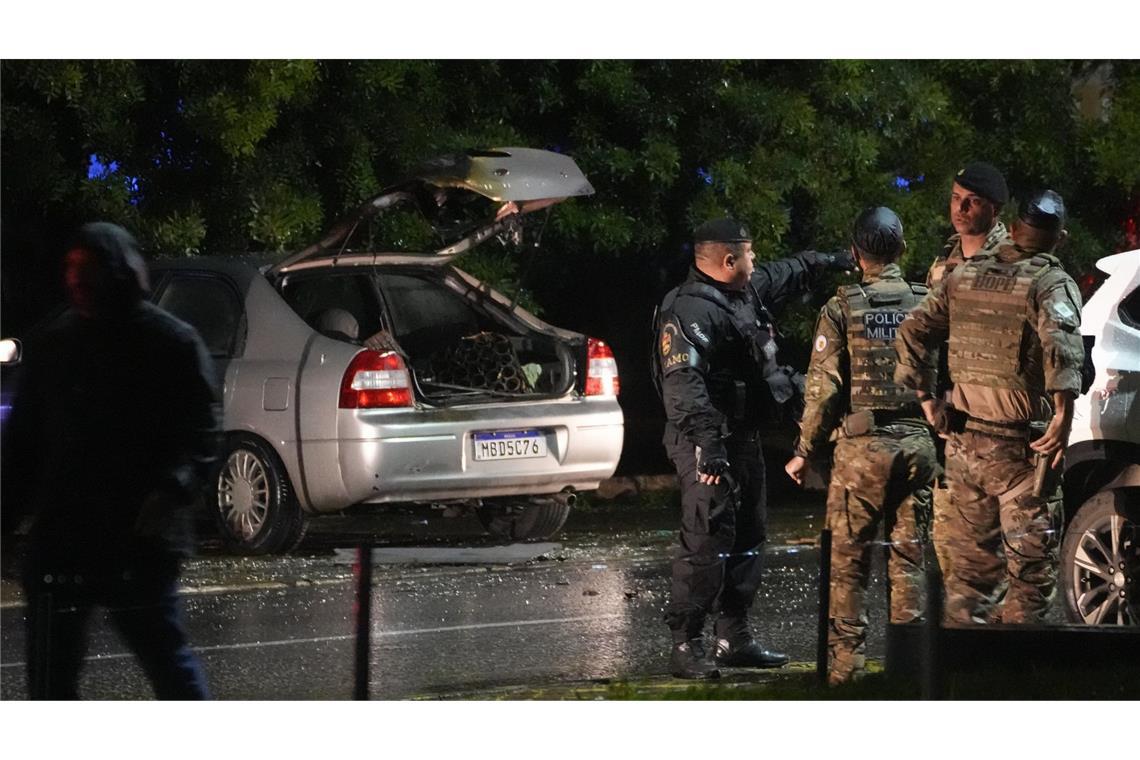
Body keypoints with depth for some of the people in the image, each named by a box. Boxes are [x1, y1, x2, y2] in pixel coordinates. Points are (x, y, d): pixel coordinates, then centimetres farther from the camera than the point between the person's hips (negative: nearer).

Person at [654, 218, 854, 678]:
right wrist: (706, 442, -37)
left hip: (743, 440, 11)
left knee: (747, 541, 15)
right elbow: (683, 382, -30)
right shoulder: (691, 311, -20)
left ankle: (734, 638, 23)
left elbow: (785, 275, 35)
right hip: (708, 446, -10)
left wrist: (826, 262, 49)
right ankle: (686, 645, -11)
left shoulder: (748, 291, 12)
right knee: (707, 544, -13)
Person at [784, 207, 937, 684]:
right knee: (908, 557, 9)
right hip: (918, 444, 3)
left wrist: (805, 452, 2)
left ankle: (846, 662, 2)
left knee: (849, 560, 4)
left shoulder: (842, 308, -4)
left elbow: (824, 388, -7)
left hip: (862, 446, -3)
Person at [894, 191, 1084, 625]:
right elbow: (1060, 344, -28)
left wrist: (926, 400, 15)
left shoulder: (966, 276, 10)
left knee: (971, 561, 15)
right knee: (1031, 568, 0)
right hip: (1020, 449, -6)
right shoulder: (1051, 283, -10)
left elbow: (913, 333, 11)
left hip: (964, 441, 6)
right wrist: (1064, 417, -27)